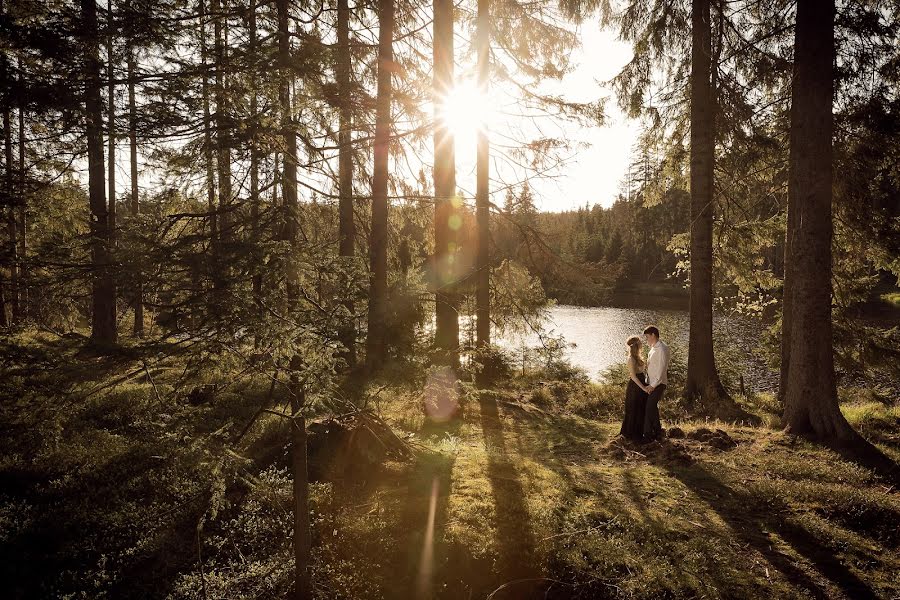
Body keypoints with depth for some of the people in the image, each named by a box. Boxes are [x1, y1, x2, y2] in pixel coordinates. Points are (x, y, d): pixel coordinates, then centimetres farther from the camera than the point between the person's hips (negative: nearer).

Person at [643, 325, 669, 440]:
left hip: (658, 384, -9)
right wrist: (649, 383, 14)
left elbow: (662, 369, -21)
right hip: (651, 384, 9)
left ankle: (648, 435, -1)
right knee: (653, 407, 16)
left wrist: (653, 385, -20)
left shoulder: (661, 349, -17)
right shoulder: (653, 348, 12)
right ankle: (657, 432, 28)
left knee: (650, 408, -7)